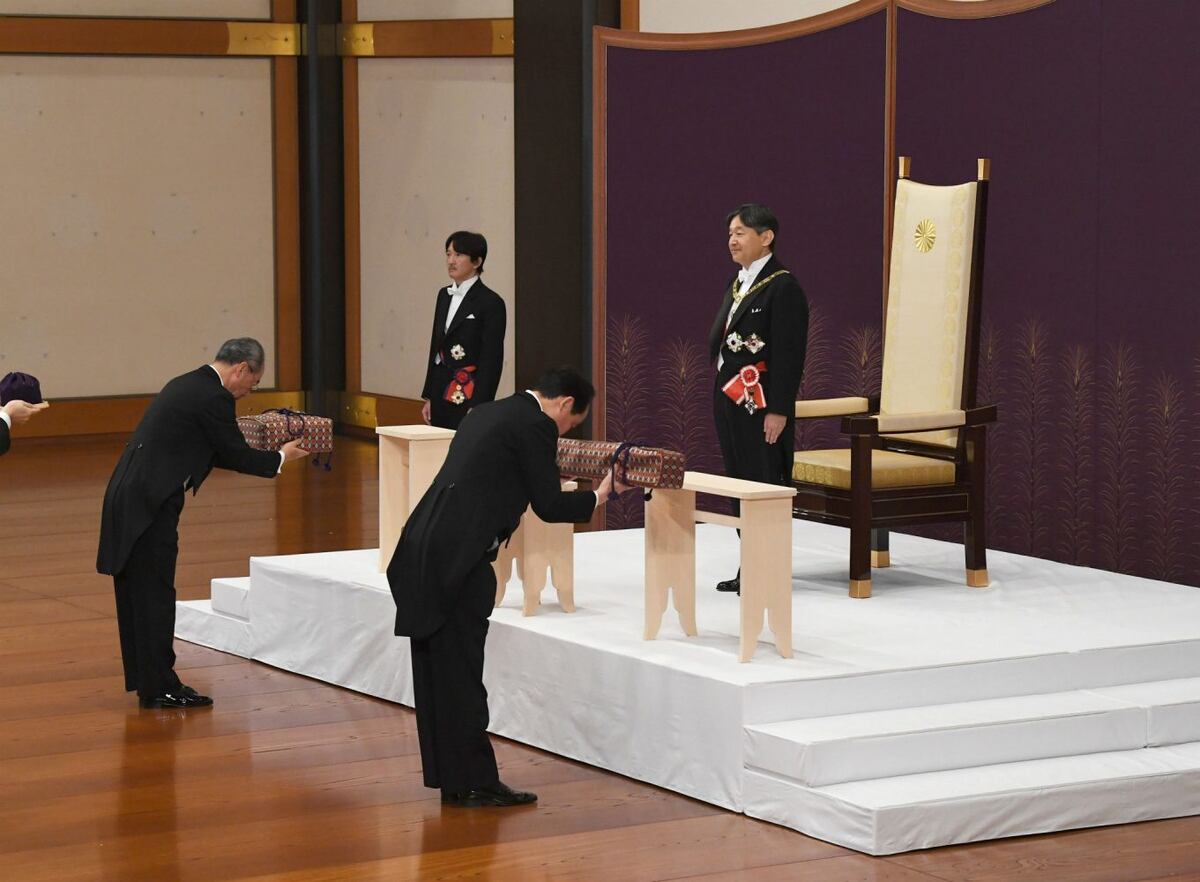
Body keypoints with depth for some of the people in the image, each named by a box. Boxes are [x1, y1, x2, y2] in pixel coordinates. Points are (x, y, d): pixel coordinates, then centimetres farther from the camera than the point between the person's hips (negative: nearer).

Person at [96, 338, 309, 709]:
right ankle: (158, 687, 3)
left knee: (138, 593, 14)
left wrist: (256, 454, 27)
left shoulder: (187, 384, 17)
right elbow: (236, 455, -6)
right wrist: (279, 458, 10)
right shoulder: (214, 397, -13)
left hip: (128, 497, 10)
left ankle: (145, 679, 22)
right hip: (150, 504, -10)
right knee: (155, 594, -3)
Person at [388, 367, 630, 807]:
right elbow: (548, 506, -5)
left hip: (426, 551, 9)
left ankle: (447, 772, 20)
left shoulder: (487, 412, 20)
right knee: (461, 673, -3)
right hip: (459, 559, -9)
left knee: (438, 668, 13)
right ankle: (474, 782, 3)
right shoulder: (536, 426, -6)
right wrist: (598, 496, 10)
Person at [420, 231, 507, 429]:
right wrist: (428, 397, 15)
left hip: (468, 397, -7)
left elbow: (492, 361, -12)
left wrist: (478, 408, -16)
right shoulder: (444, 295, 14)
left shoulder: (490, 303, -9)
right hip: (441, 396, 7)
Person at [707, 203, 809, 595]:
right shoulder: (738, 282, 15)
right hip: (730, 399, 9)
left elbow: (789, 353, -16)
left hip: (761, 403, -9)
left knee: (764, 486, -3)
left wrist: (778, 410, -19)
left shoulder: (783, 287, -12)